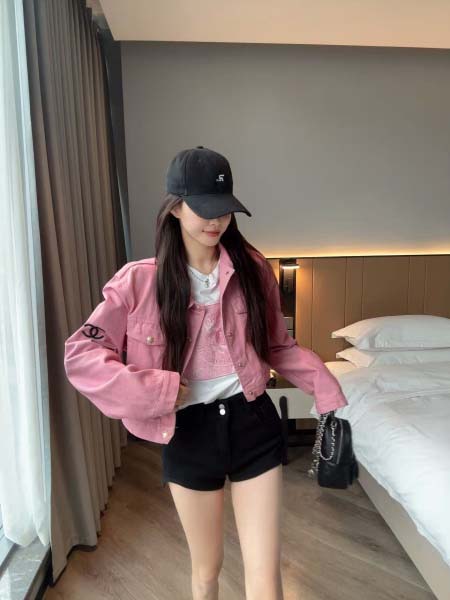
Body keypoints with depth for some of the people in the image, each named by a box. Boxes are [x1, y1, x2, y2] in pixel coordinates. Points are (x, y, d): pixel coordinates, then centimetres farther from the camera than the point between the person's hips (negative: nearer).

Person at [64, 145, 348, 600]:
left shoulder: (254, 269, -3)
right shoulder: (141, 280, -9)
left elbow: (278, 346, 6)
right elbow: (80, 355, -10)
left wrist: (325, 387, -7)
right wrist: (159, 392, -17)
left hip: (253, 424, 1)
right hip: (190, 432, 0)